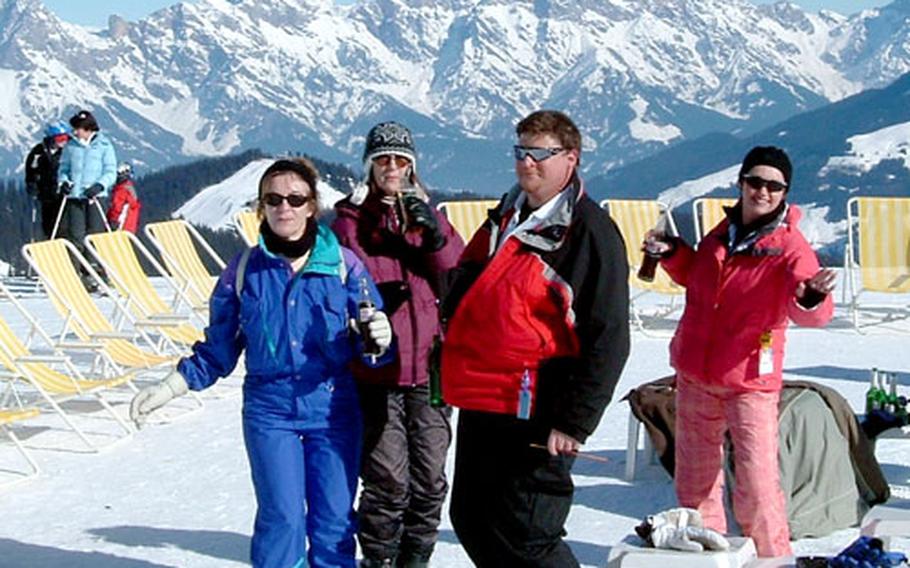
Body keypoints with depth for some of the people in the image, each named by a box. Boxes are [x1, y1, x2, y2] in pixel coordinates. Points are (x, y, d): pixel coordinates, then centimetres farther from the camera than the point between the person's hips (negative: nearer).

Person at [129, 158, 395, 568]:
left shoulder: (342, 264, 0)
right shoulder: (244, 270, 4)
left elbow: (368, 340, 0)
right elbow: (217, 350, 12)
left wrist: (379, 339, -23)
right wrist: (169, 388, 4)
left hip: (332, 407, 0)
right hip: (269, 408, 0)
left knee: (334, 519, 4)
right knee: (282, 517, -7)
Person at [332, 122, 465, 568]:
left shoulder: (427, 216, 15)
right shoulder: (350, 221, 4)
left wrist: (436, 237, -13)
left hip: (426, 368, 4)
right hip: (375, 373, -3)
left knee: (429, 480, 7)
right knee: (388, 480, -6)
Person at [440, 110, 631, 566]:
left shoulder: (591, 232, -10)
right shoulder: (505, 217, 12)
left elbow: (607, 341, -14)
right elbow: (464, 285, 26)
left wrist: (574, 423, -18)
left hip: (535, 415, -8)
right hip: (479, 404, 8)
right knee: (471, 520, 16)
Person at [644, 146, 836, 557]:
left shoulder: (789, 245, -12)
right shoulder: (723, 233, 7)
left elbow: (811, 312, -26)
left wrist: (813, 297, -48)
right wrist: (673, 253, 8)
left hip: (750, 379, -6)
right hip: (696, 375, 6)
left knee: (757, 478, -11)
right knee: (695, 472, 16)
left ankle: (772, 556, 6)